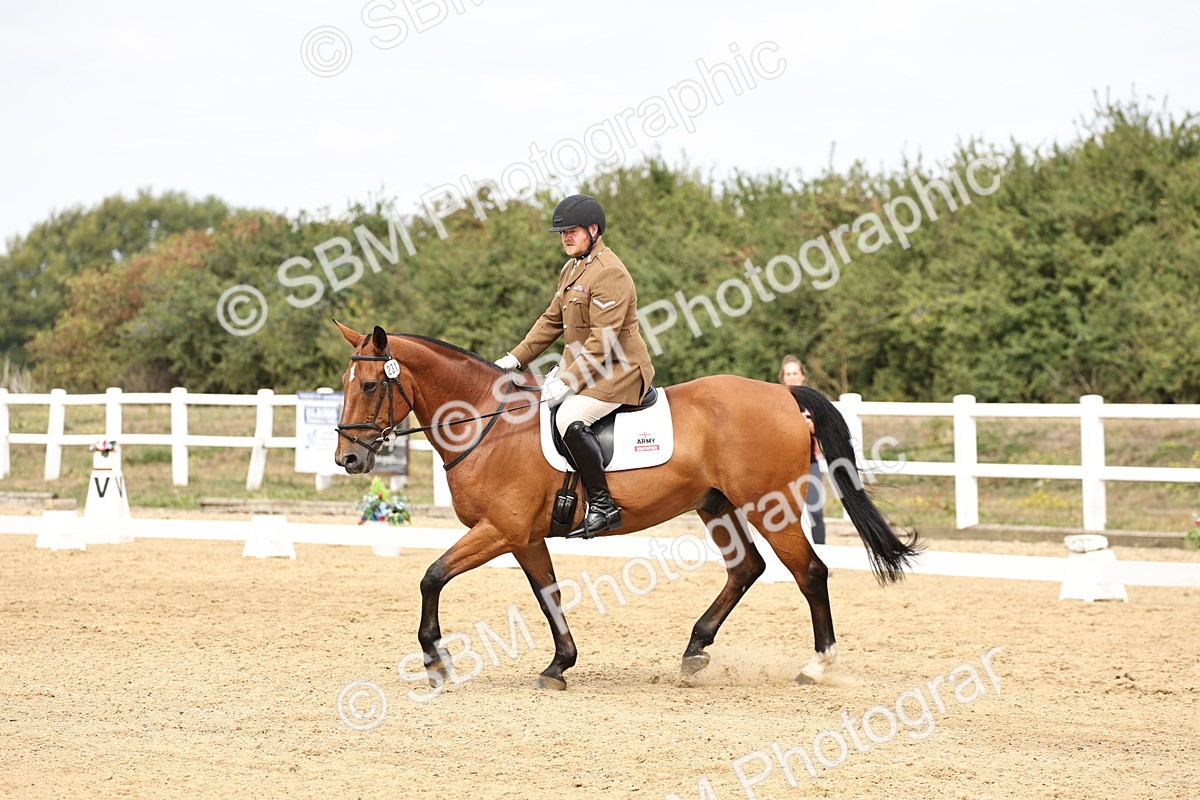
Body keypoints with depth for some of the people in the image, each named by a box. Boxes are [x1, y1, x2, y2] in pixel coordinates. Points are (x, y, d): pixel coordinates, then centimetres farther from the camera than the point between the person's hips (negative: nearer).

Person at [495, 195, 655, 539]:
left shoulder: (609, 273, -18)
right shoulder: (572, 269, 14)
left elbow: (602, 339, -24)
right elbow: (552, 320, 20)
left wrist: (567, 381, -27)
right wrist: (516, 358, 9)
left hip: (617, 371, -11)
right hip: (580, 365, 11)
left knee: (571, 419, -31)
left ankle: (603, 506, -25)